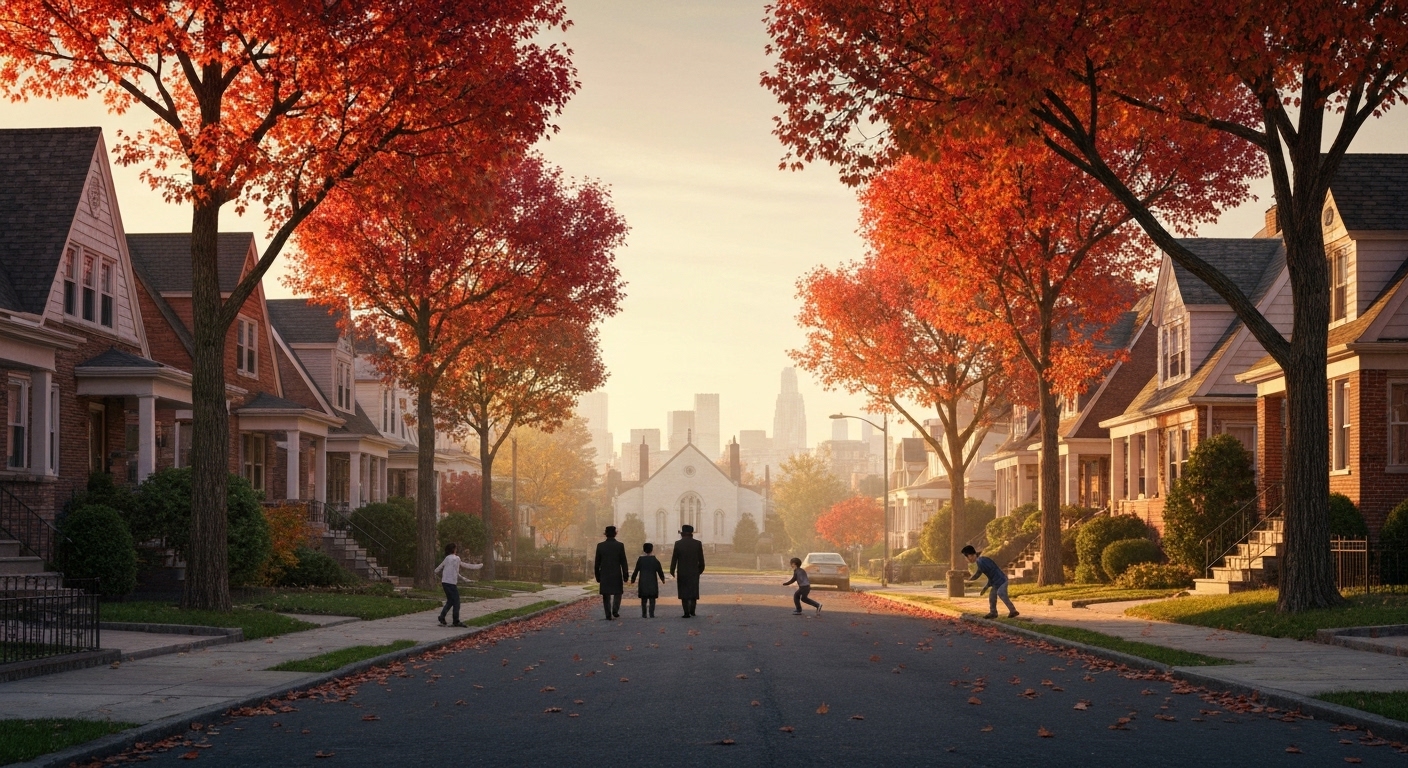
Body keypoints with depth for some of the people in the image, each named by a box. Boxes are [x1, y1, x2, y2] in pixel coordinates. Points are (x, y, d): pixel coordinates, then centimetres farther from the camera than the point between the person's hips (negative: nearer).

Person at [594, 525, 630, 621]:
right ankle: (615, 610, -2)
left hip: (604, 574, 1)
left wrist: (598, 576, 11)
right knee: (617, 592, 15)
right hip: (616, 574, -1)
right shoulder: (620, 545, -7)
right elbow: (623, 562, -5)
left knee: (606, 595, 8)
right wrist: (626, 576, 1)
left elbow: (597, 563, 2)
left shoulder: (600, 546, -1)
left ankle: (608, 615, 2)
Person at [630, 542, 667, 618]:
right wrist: (662, 579, 21)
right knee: (652, 599, 3)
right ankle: (651, 614, -4)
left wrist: (633, 580, 12)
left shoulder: (640, 559, -3)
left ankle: (644, 614, 8)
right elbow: (660, 571, 4)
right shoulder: (655, 560, -2)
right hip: (653, 583, 0)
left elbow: (636, 571, -1)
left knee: (644, 599, 8)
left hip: (643, 583, 0)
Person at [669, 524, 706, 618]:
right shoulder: (698, 543, -3)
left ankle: (687, 613, -1)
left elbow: (674, 558, -4)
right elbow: (701, 559, 2)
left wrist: (672, 570, 7)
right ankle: (692, 611, 4)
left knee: (684, 593, 4)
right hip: (694, 572, 1)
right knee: (693, 592, 12)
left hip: (682, 572, -1)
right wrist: (700, 569, 16)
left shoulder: (678, 544, -7)